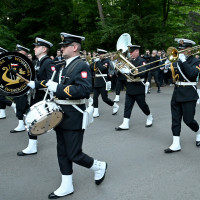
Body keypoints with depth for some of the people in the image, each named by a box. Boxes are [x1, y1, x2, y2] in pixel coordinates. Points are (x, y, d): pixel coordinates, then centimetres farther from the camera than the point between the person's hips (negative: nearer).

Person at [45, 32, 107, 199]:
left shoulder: (82, 66, -14)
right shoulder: (64, 66, 13)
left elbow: (85, 90, -28)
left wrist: (58, 88, -25)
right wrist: (52, 87, 5)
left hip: (74, 117, -9)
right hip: (61, 115, 9)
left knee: (74, 154, 0)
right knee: (63, 153, 14)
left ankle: (99, 167, 27)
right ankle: (66, 186, 28)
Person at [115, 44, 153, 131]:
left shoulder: (142, 61, -9)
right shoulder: (130, 61, 12)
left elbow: (143, 73, -25)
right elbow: (124, 70, 14)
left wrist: (130, 71, -34)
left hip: (138, 88, -6)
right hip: (130, 88, 6)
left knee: (142, 104, 7)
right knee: (127, 106, 3)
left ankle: (149, 117, 32)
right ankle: (125, 124, 5)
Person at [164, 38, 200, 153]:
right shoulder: (177, 60, 11)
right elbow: (172, 74, 5)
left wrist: (183, 61, -21)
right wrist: (167, 68, -14)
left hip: (189, 95, -5)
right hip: (177, 94, 5)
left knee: (188, 119, -1)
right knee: (175, 120, 4)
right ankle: (176, 144, 10)